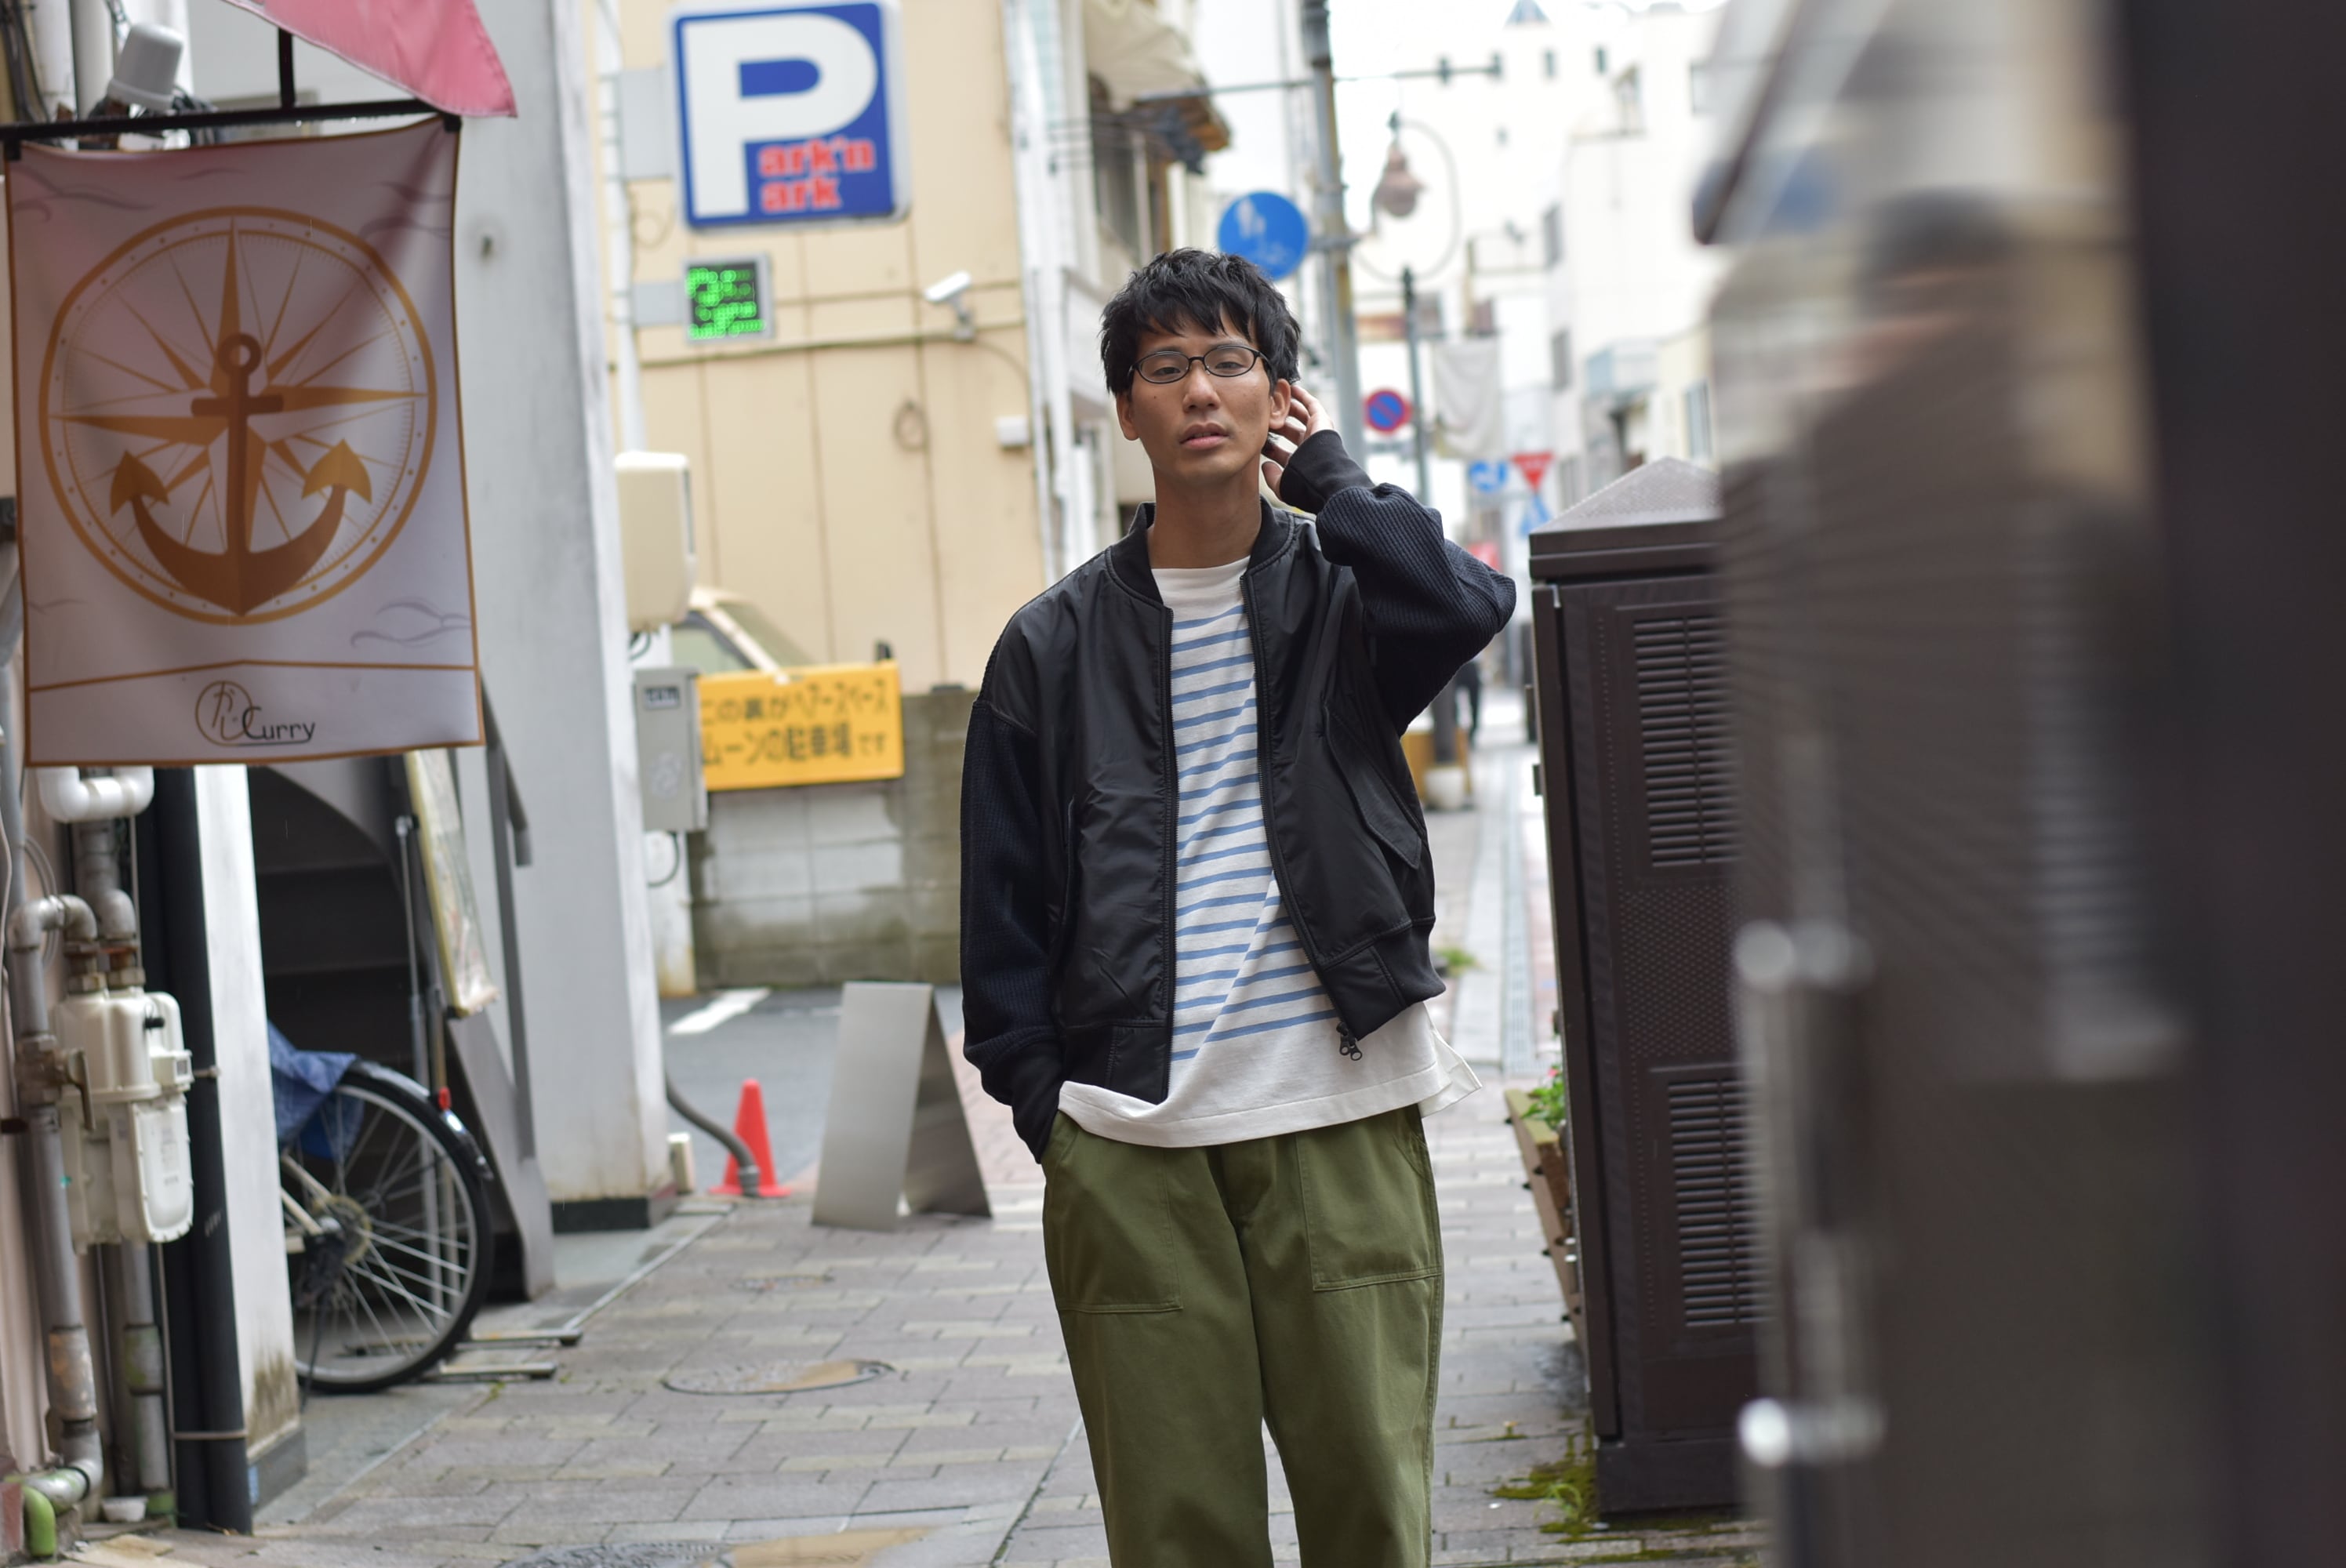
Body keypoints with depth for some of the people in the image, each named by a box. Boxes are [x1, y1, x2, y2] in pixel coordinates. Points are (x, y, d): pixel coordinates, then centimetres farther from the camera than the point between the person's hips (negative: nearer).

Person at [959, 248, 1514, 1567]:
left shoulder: (1341, 593, 9)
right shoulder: (1057, 645, 10)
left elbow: (1469, 604, -15)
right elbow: (1005, 900, 11)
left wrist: (1327, 480, -2)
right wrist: (1039, 1098, 1)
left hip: (1340, 1117, 0)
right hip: (1130, 1139, 1)